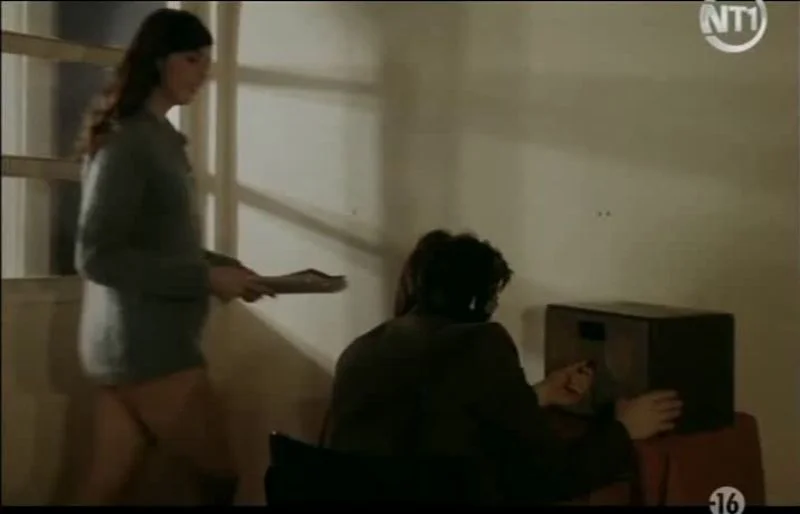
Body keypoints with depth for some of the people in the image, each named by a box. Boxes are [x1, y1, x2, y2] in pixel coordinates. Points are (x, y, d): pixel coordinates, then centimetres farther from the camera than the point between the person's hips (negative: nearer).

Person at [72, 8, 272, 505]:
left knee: (104, 488, 12)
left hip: (131, 344, 8)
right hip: (147, 346, -8)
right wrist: (206, 278, -19)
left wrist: (227, 266, 5)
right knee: (224, 477, 4)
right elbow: (98, 256, -19)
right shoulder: (127, 141, -14)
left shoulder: (160, 137, 14)